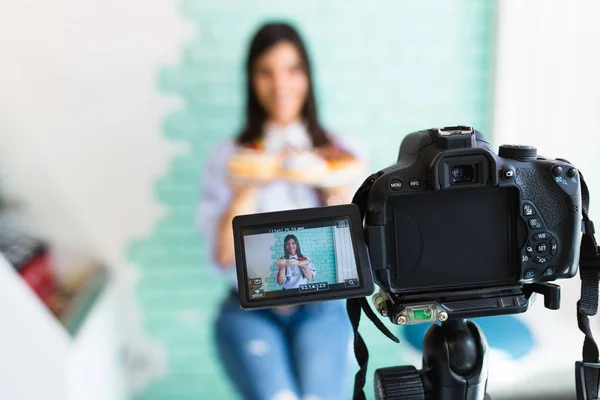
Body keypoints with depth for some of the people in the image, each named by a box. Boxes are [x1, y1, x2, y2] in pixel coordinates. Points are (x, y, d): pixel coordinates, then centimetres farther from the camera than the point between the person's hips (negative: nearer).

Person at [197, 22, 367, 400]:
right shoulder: (229, 158, 4)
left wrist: (335, 188, -13)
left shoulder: (343, 152, 6)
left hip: (322, 307, 1)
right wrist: (249, 186, -15)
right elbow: (224, 255, -5)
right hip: (250, 310, 0)